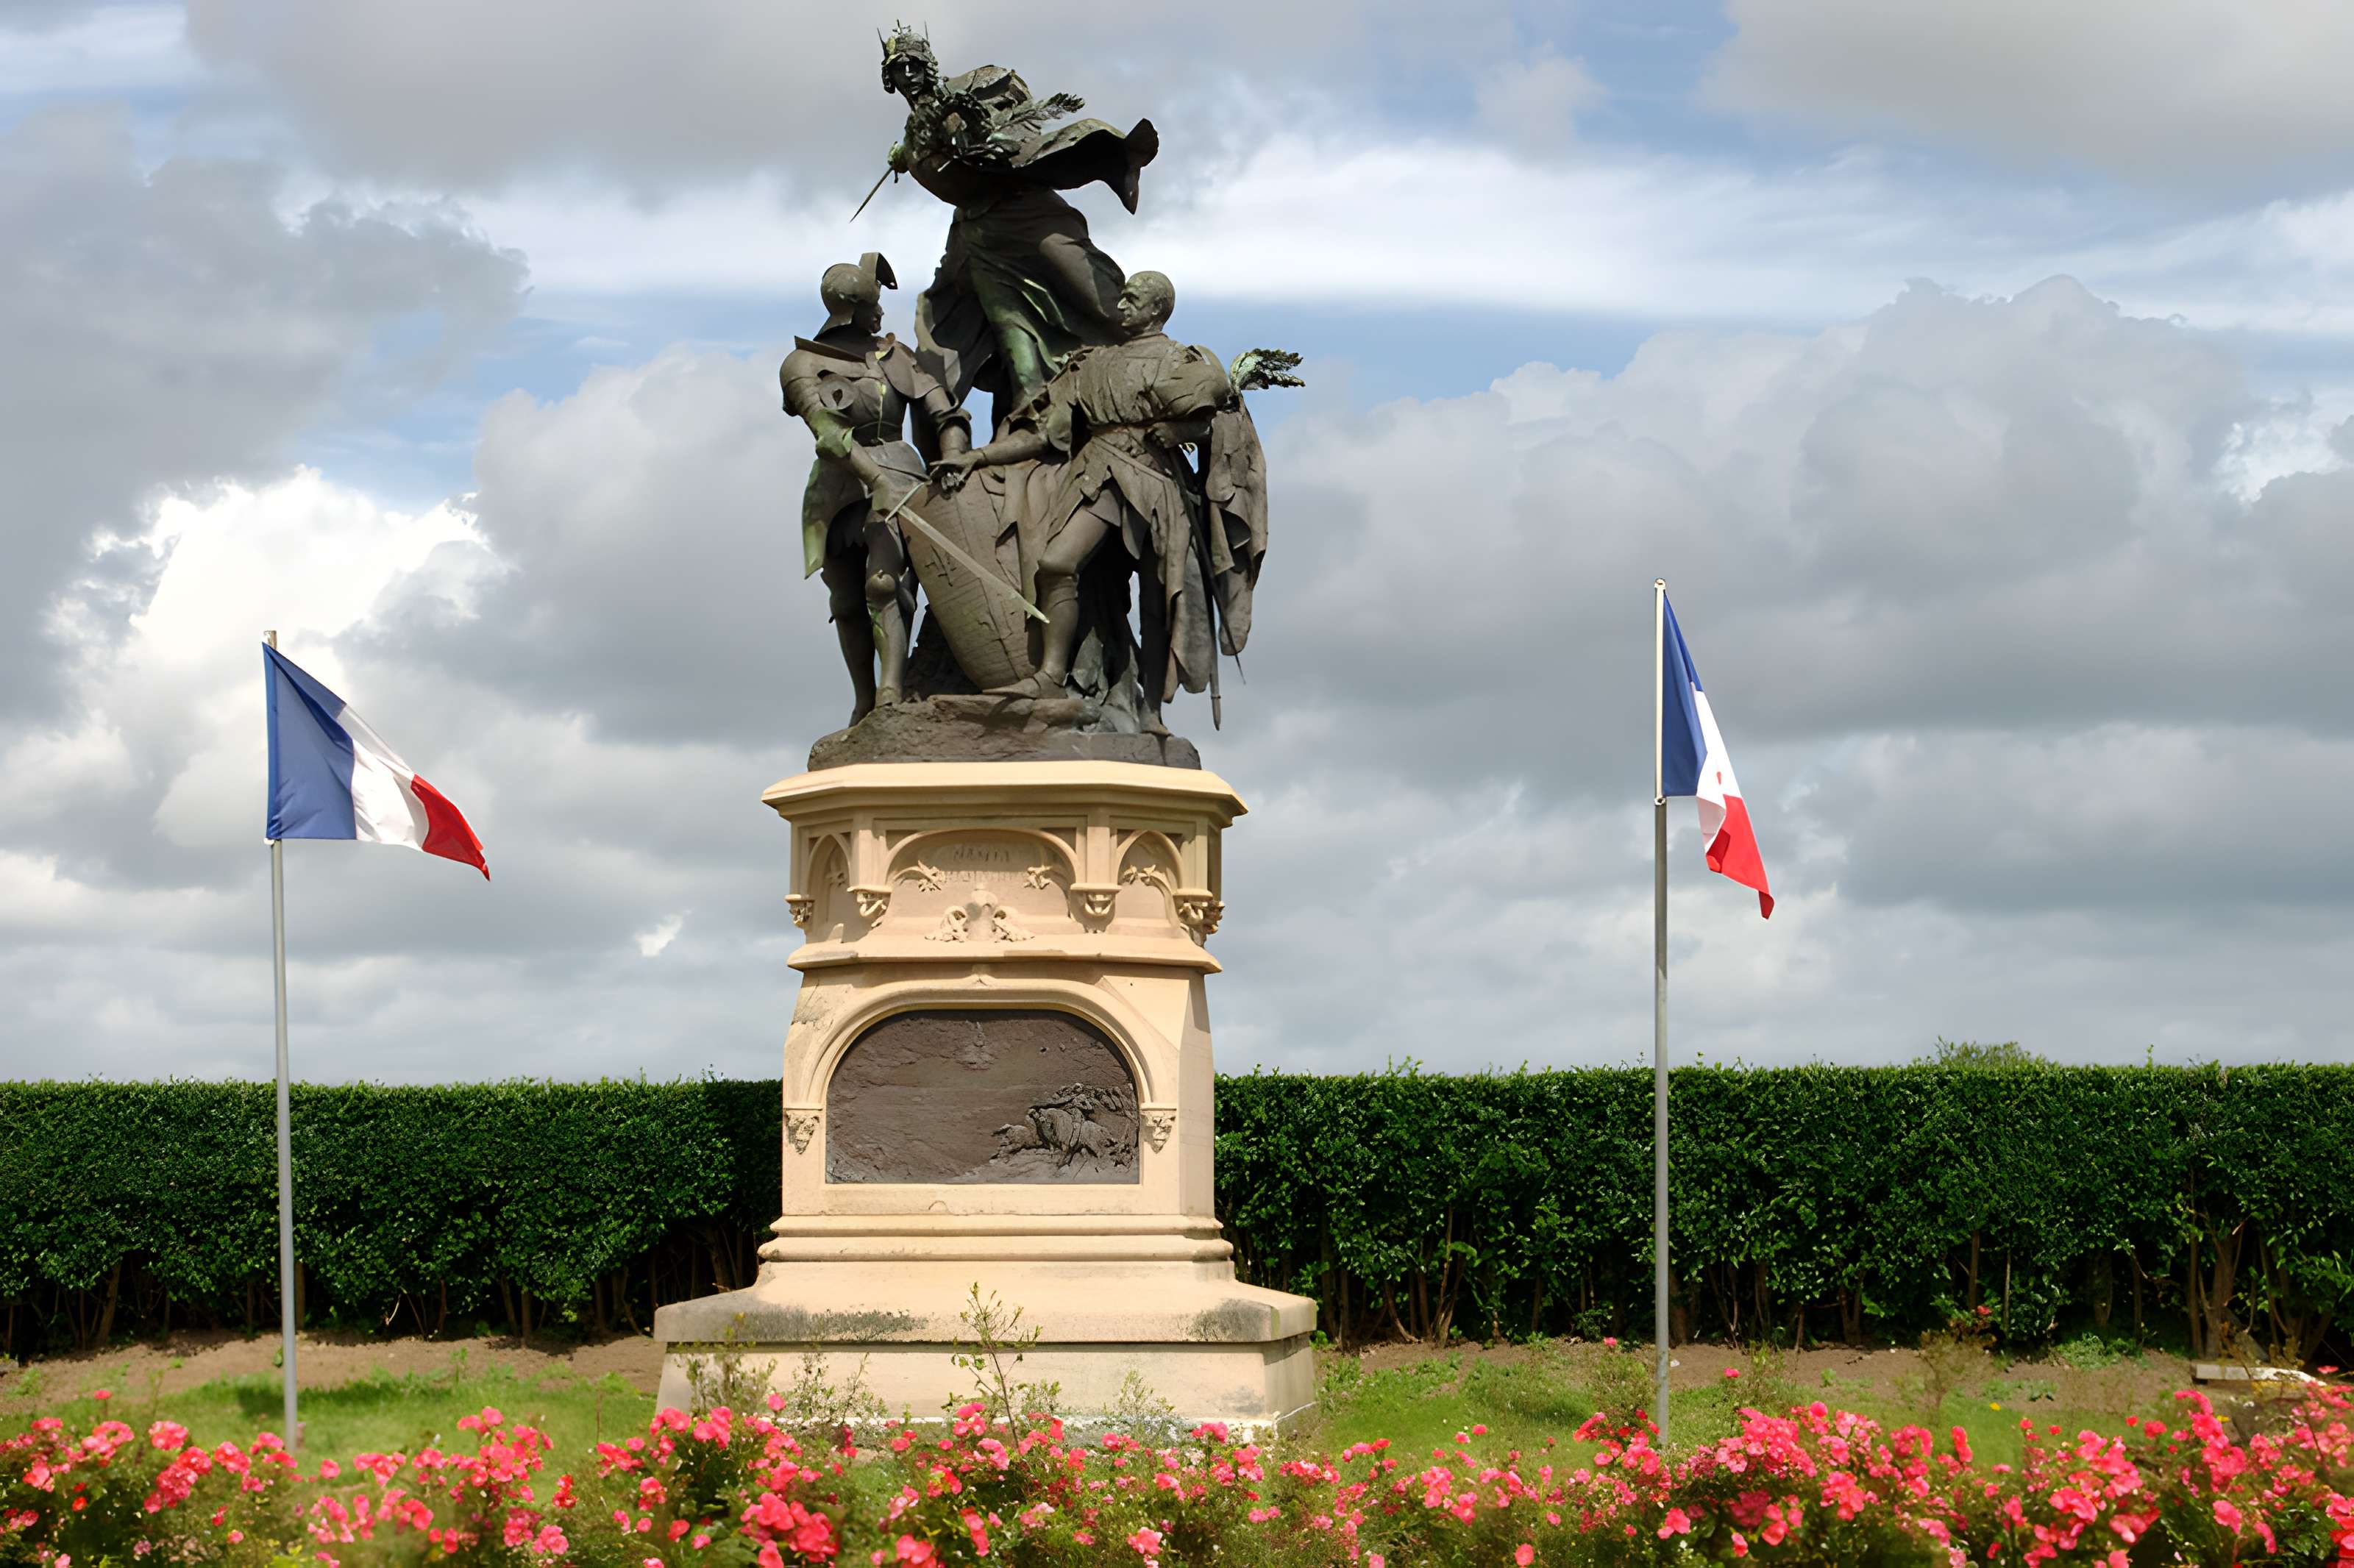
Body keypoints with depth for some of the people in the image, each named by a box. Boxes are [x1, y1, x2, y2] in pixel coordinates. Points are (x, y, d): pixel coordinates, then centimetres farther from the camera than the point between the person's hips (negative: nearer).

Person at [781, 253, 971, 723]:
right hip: (839, 487, 1)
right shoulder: (803, 365, 4)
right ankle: (864, 702, 17)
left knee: (884, 583, -18)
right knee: (848, 604, 2)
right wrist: (876, 479, -22)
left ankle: (892, 694, -37)